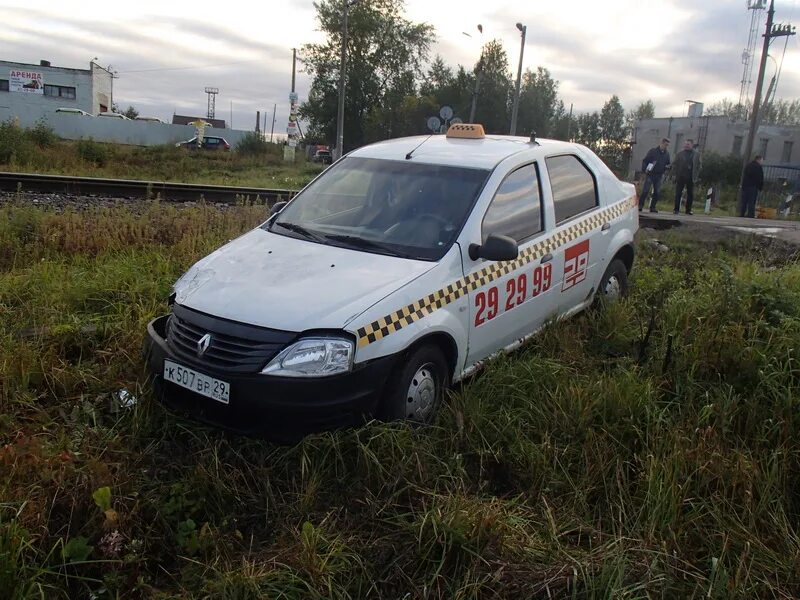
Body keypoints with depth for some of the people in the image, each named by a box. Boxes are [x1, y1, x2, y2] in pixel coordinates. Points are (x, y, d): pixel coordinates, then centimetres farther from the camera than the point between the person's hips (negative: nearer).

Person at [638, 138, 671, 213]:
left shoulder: (667, 154, 11)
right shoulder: (652, 151, -1)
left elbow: (668, 164, 22)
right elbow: (645, 161, -2)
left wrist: (667, 166, -2)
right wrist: (645, 169, -15)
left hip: (659, 175, 4)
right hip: (650, 174, -4)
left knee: (656, 192, 3)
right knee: (645, 190, -9)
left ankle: (652, 207, 10)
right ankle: (640, 205, -4)